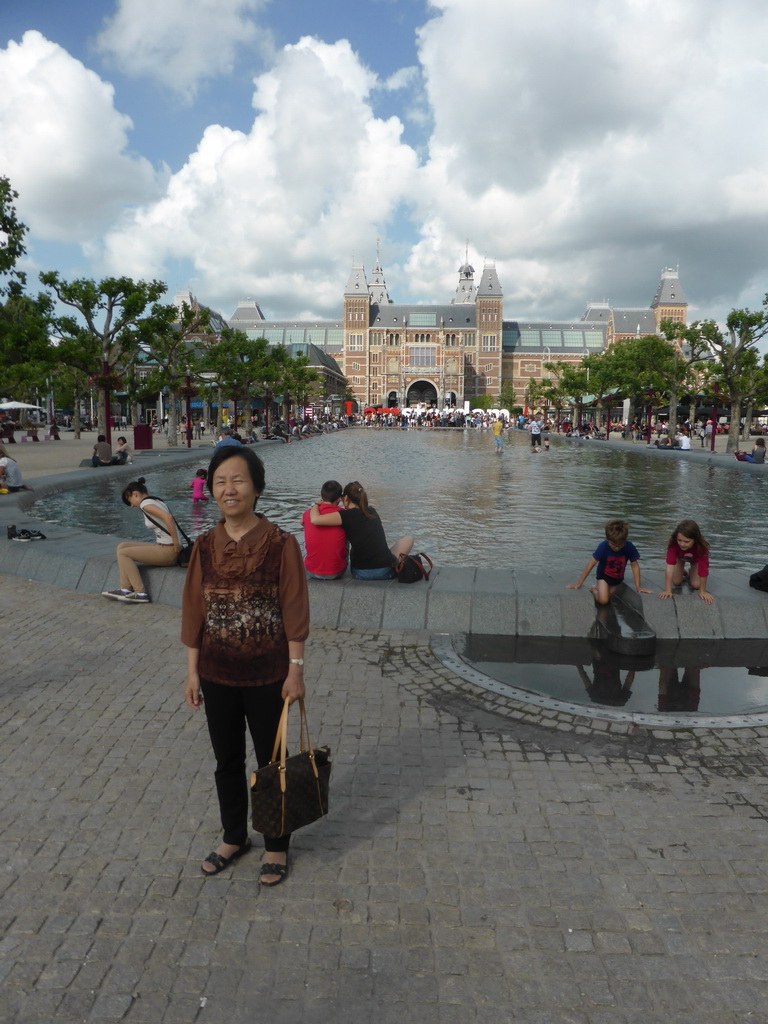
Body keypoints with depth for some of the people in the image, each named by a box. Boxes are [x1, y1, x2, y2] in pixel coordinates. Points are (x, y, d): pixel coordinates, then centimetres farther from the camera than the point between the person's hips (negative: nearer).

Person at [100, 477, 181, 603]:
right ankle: (125, 589, 7)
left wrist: (176, 543, -23)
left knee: (123, 553, -6)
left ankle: (140, 593, -5)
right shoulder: (156, 501, 17)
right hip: (163, 547, 10)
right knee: (122, 546, 11)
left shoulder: (145, 503, -12)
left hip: (167, 551, -10)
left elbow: (168, 517, -27)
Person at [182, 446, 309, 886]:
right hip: (217, 676, 4)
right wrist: (193, 672, 4)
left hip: (266, 676, -4)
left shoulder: (281, 544, -14)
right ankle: (234, 838, 42)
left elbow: (294, 612, -11)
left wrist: (296, 670, -12)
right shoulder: (205, 547, -2)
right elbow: (194, 612, 3)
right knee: (227, 762, 20)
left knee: (271, 762, 12)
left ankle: (277, 846, 33)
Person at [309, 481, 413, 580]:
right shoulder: (372, 511, 6)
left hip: (361, 573, -2)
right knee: (408, 539, 27)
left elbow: (315, 520, -21)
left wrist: (316, 505, 1)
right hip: (387, 572, 2)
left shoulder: (348, 515, -12)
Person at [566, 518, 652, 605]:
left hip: (618, 578, 3)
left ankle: (598, 589, 38)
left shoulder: (629, 547, -27)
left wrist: (638, 587, -16)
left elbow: (635, 566, -16)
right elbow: (590, 565, -25)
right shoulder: (603, 546, -30)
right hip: (604, 575, -3)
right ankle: (594, 590, 17)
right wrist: (579, 584, -23)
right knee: (603, 600, -16)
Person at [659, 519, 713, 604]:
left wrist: (702, 591, -34)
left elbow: (703, 570, -39)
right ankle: (684, 572, 27)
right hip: (680, 557, 1)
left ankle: (691, 573, 24)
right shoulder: (673, 543, -43)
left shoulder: (701, 547, -45)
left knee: (696, 585, -9)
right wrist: (667, 590, -47)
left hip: (695, 559, -1)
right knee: (676, 582, -5)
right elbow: (670, 565, -45)